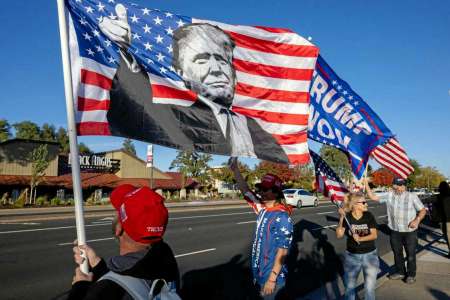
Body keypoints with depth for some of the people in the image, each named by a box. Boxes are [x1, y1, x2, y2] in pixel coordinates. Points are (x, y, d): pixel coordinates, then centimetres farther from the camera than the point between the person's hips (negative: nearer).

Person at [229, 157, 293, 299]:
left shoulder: (282, 218, -21)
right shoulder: (262, 209, 0)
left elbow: (282, 251, -22)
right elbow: (246, 191, 5)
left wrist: (272, 279, -23)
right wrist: (235, 169, -1)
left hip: (272, 276, -8)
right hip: (259, 273, 8)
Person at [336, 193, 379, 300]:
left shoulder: (369, 216, -8)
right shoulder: (346, 217, -11)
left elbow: (374, 235, -9)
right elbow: (339, 235, -16)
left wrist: (360, 238, -25)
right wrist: (341, 219, -27)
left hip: (370, 255, 1)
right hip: (351, 256, 0)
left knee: (369, 288, 9)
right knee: (349, 287, 13)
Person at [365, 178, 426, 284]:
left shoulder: (412, 196, -6)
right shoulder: (389, 195, 0)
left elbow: (422, 210, -2)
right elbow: (373, 196, 0)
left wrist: (417, 220, -18)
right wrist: (366, 184, -8)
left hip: (410, 231, -3)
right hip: (395, 231, 3)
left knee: (411, 254, 7)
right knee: (397, 253, 16)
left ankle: (411, 275, 25)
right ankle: (400, 272, 35)